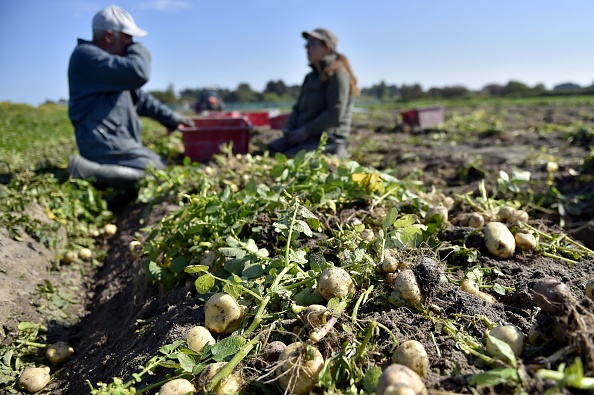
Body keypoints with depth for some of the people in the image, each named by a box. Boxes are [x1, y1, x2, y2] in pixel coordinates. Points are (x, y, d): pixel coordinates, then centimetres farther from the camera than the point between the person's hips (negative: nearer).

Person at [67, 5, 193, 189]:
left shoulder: (102, 57, 24)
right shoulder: (87, 55, -10)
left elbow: (138, 96, 26)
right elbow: (139, 73, -24)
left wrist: (171, 118, 22)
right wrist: (138, 48, -2)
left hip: (117, 139, 11)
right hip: (103, 142, -11)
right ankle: (88, 170, -18)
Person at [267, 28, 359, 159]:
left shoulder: (338, 73, -3)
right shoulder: (311, 76, 23)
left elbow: (335, 114, -14)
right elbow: (298, 109, 21)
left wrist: (305, 131, -15)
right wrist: (288, 128, 1)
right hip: (305, 138, 8)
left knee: (291, 157, -32)